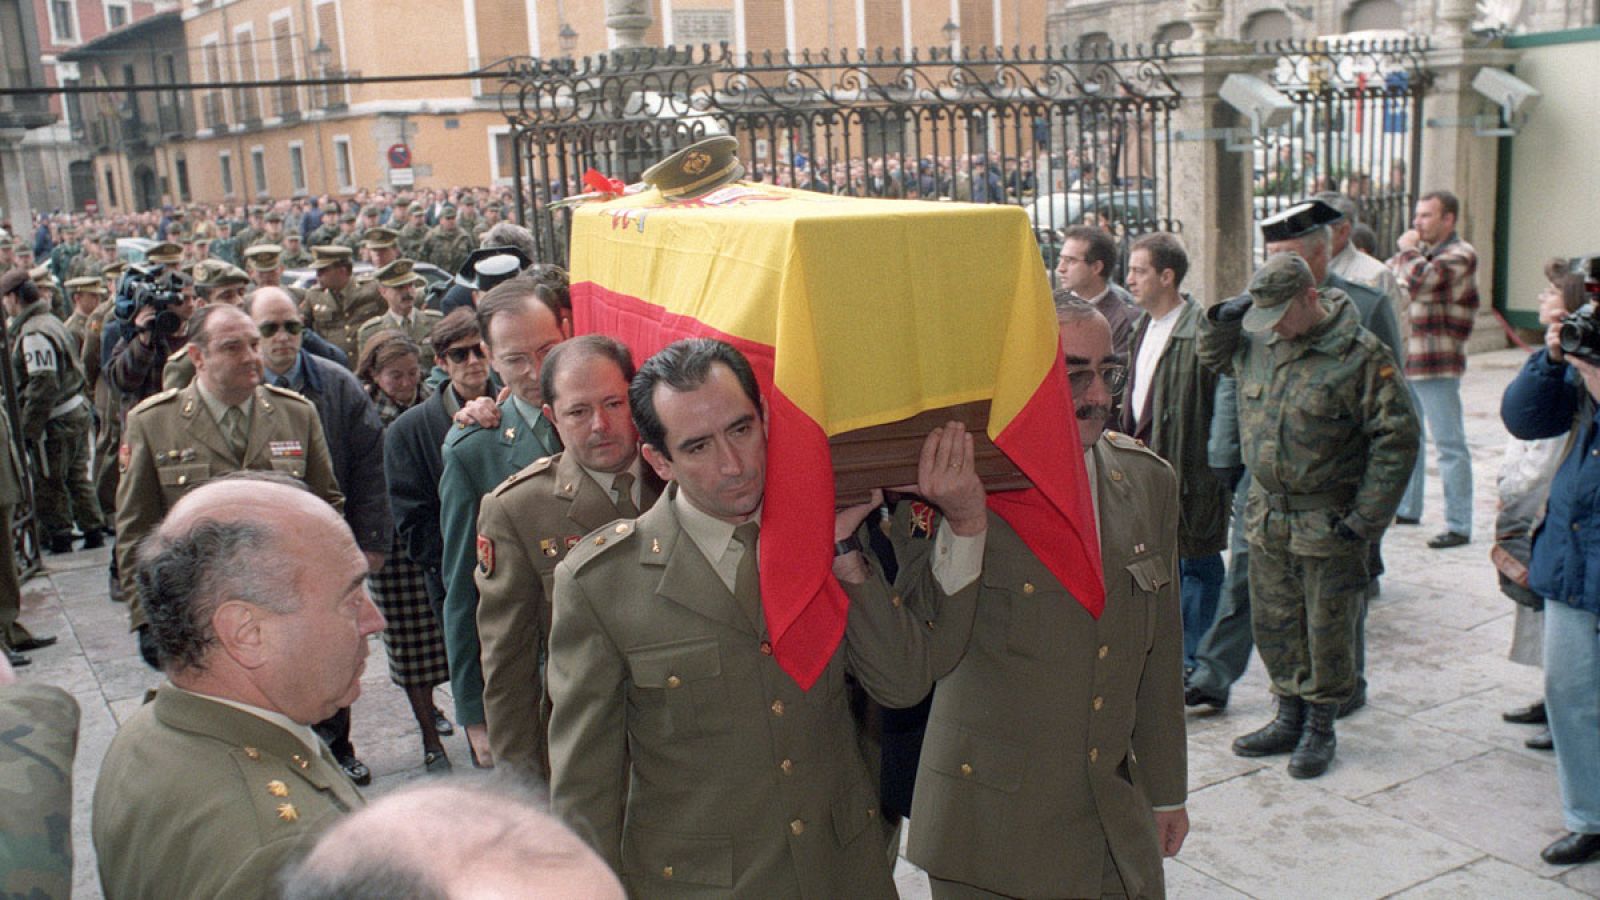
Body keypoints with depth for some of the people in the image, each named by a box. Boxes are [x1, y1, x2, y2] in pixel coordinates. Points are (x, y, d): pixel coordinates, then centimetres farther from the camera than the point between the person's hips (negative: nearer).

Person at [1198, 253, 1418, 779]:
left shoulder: (1361, 355, -14)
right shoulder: (1256, 343, 3)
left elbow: (1397, 440, -12)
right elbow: (1212, 355, 24)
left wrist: (1365, 519, -14)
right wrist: (1224, 318, 1)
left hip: (1328, 523, -6)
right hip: (1266, 515, 6)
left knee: (1327, 630, 6)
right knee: (1273, 622, 14)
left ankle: (1320, 728, 23)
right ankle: (1290, 719, 30)